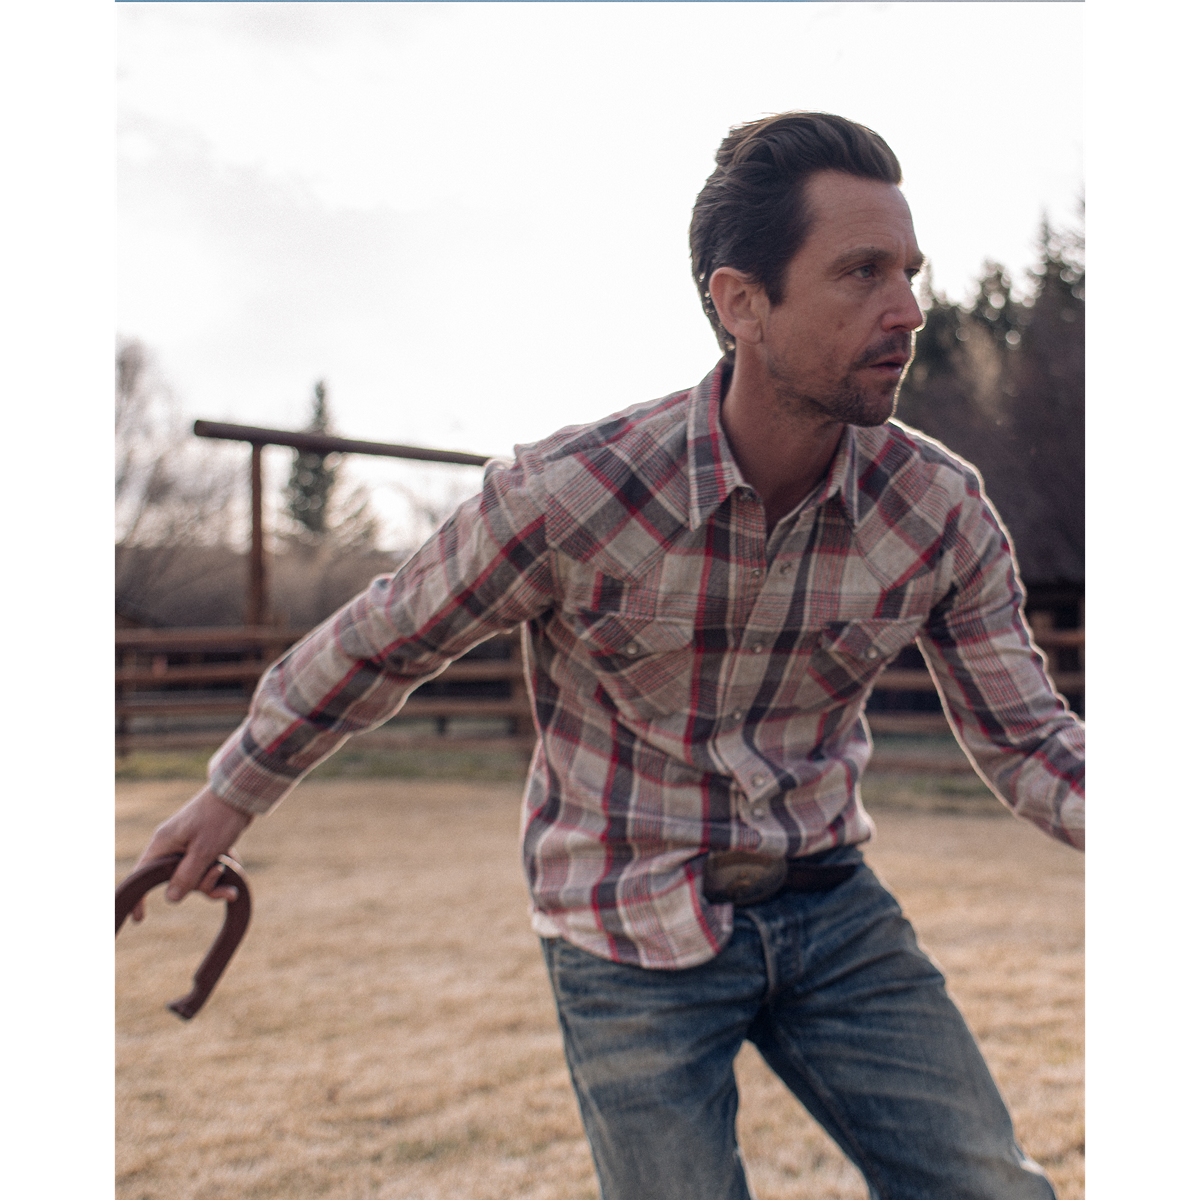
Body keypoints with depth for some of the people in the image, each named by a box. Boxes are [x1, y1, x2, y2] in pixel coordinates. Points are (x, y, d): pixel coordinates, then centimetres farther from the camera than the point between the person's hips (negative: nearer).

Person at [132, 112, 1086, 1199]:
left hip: (831, 906, 3)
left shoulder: (944, 510, -13)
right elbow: (378, 643, -6)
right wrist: (232, 796, 7)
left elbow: (1027, 740, -2)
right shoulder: (567, 496, -23)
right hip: (631, 935, -3)